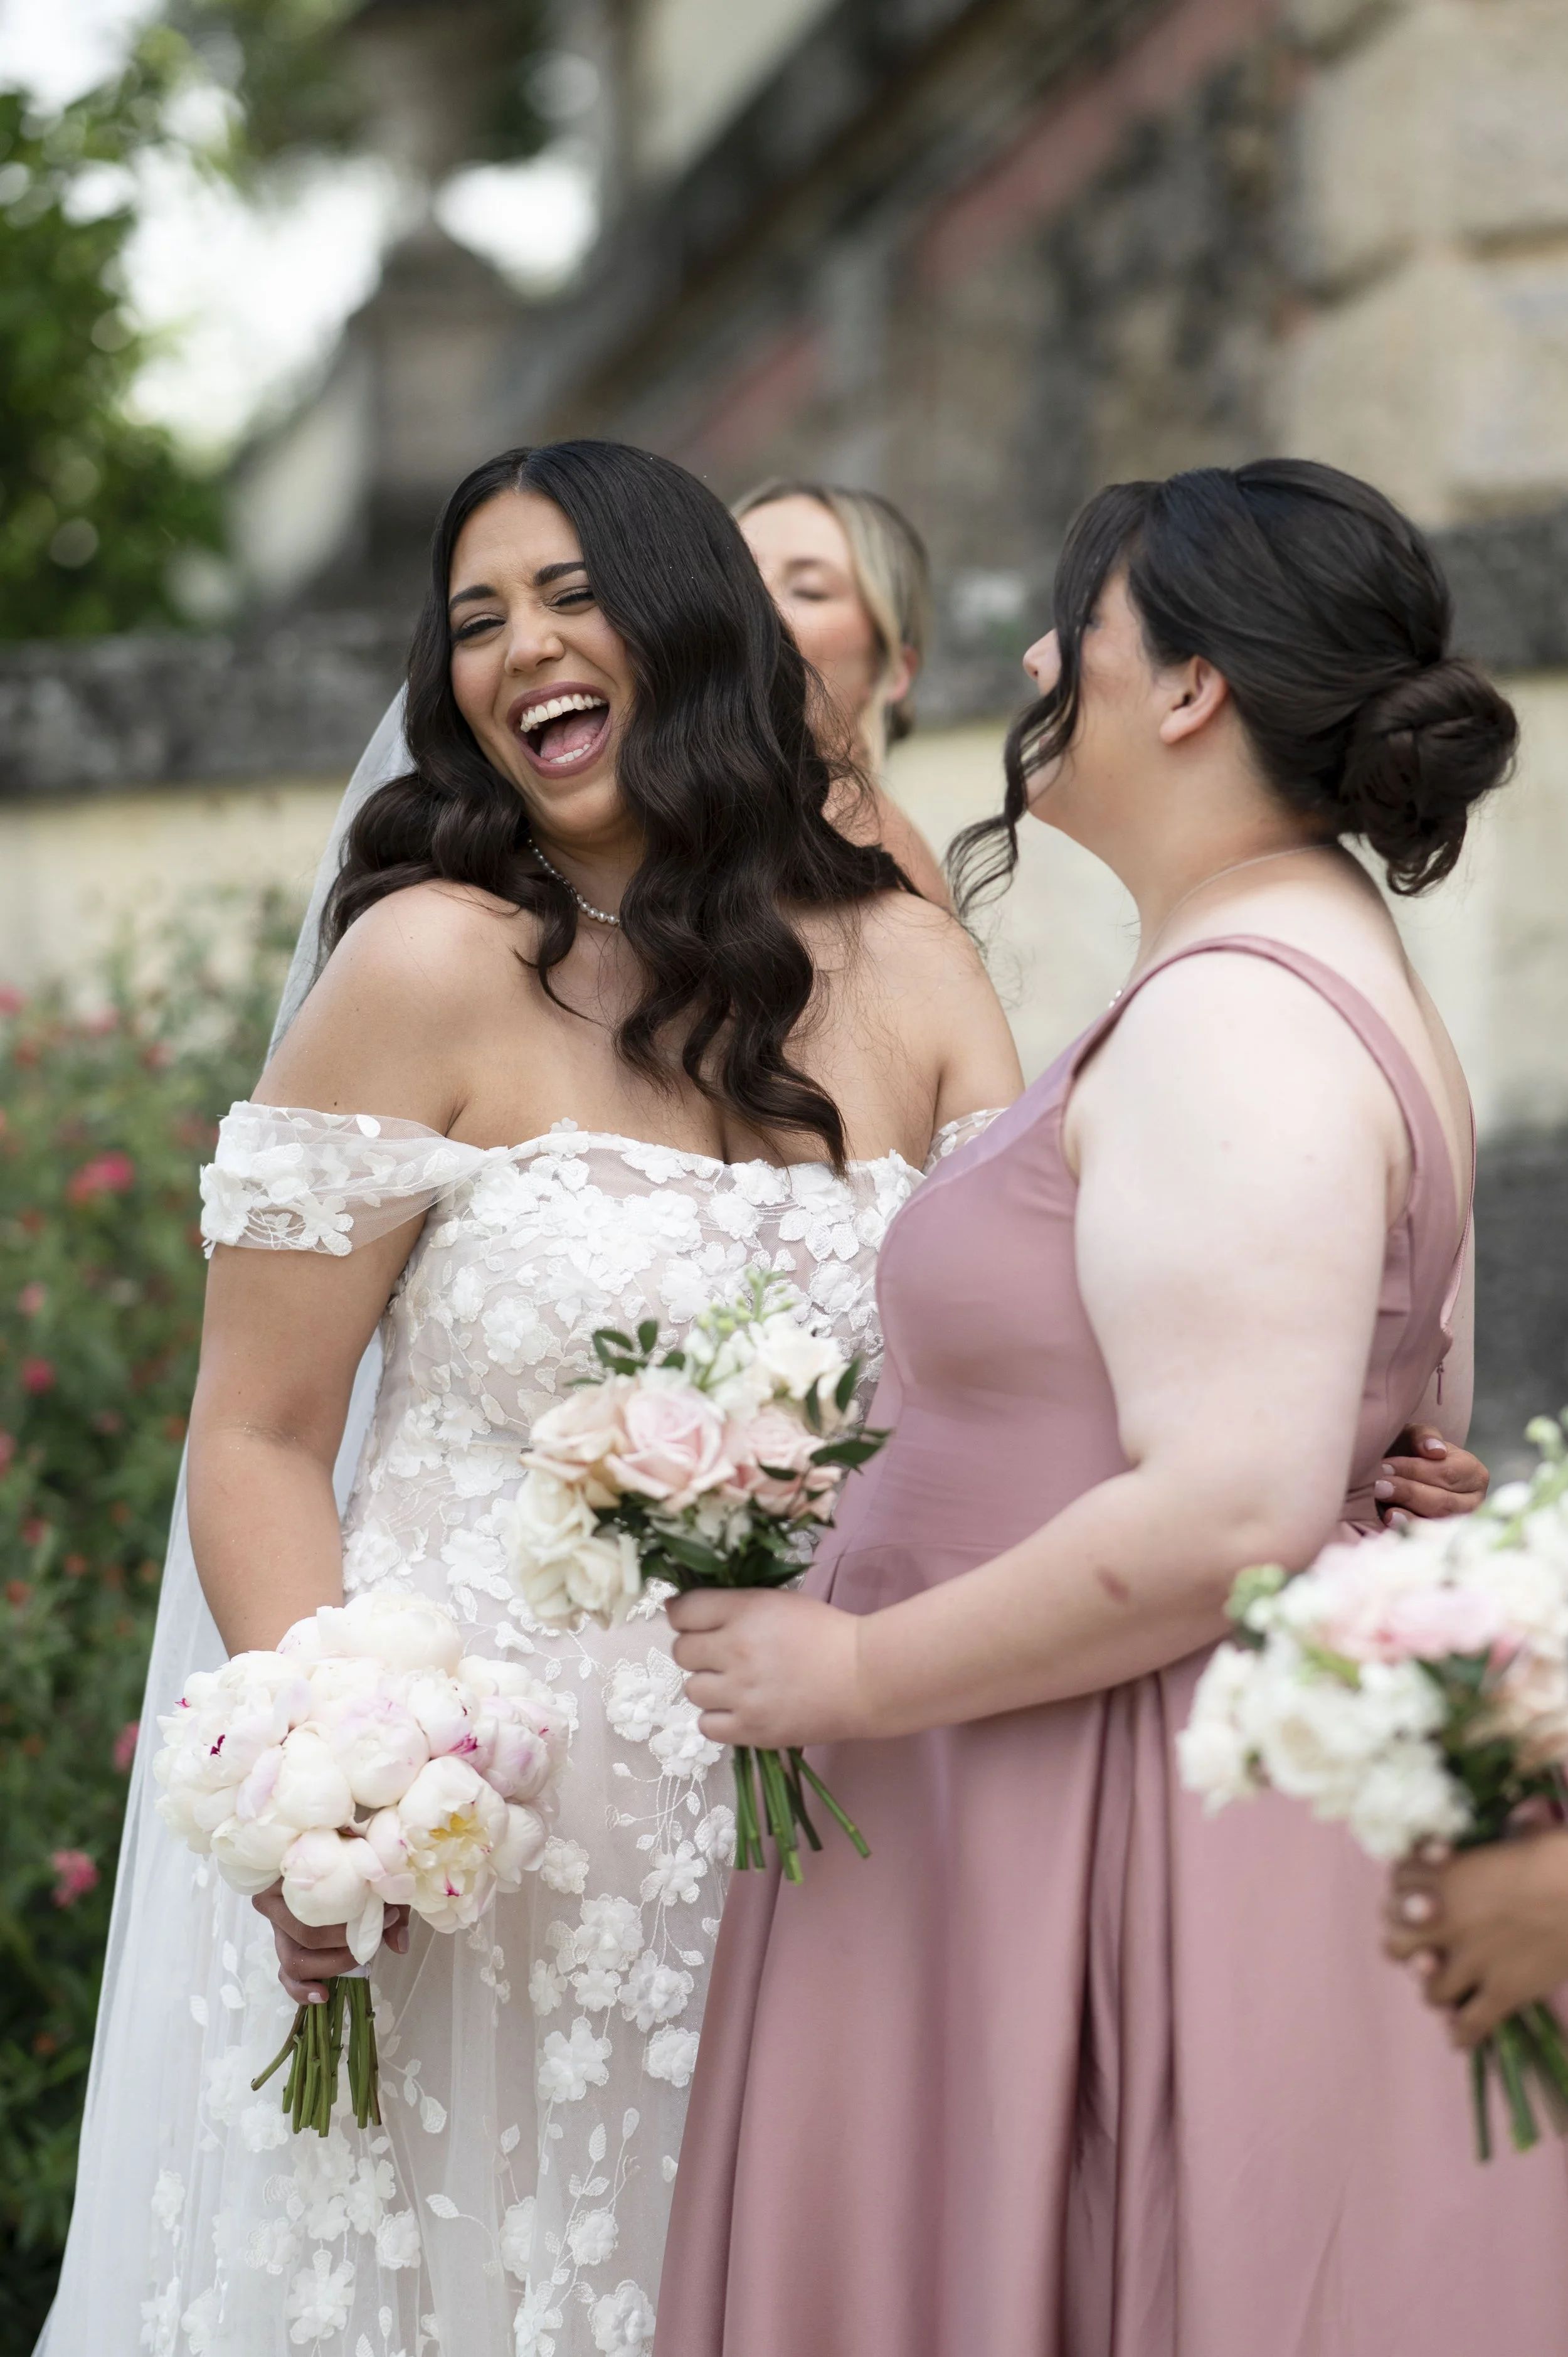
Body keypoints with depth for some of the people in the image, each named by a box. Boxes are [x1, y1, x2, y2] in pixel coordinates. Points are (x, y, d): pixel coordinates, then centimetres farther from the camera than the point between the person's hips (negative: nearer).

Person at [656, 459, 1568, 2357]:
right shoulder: (1330, 972, 15)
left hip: (1140, 1847, -10)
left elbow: (1229, 1512, -27)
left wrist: (854, 1672, -16)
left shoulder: (1231, 1017, -18)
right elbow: (1412, 1431, 20)